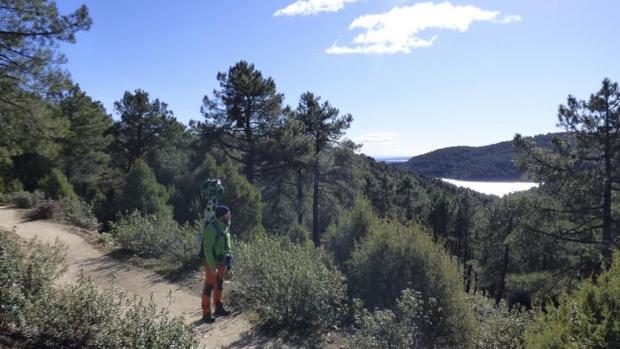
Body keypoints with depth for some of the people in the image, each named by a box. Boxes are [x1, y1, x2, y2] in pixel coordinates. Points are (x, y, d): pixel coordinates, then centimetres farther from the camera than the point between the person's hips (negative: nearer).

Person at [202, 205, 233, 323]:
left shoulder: (224, 227, 6)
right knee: (209, 288, -1)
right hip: (212, 263, -8)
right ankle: (206, 314, 8)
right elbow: (207, 249, -23)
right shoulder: (211, 228, -22)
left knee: (219, 285, 18)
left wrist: (227, 263, 17)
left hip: (221, 263, 9)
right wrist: (212, 267, -24)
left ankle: (219, 309, 32)